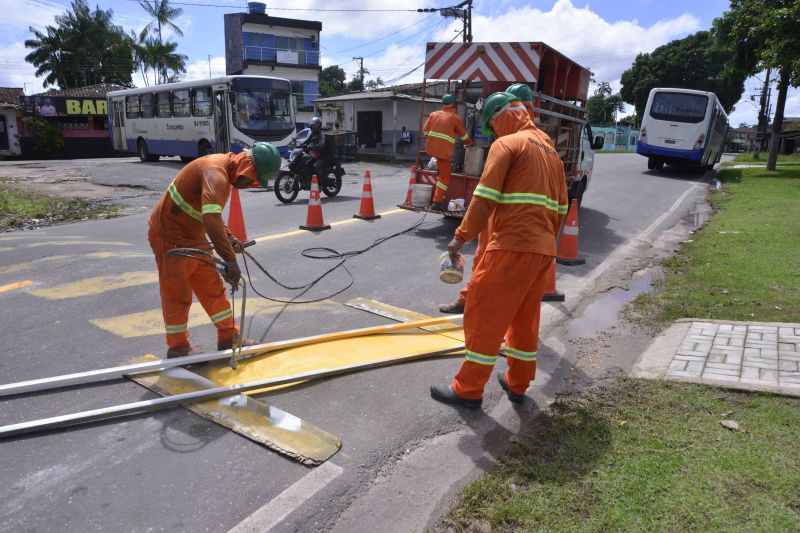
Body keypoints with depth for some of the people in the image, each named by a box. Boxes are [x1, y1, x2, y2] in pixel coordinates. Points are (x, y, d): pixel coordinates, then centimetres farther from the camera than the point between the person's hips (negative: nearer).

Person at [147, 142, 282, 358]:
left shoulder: (224, 170, 5)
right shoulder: (215, 172, -27)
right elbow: (211, 218, -42)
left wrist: (229, 237, 7)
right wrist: (230, 259, -44)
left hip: (193, 237, 9)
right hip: (170, 237, -9)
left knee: (213, 288, 11)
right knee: (177, 295, 2)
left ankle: (229, 338, 21)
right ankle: (177, 348, 17)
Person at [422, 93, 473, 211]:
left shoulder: (434, 114, 9)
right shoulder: (455, 117, 0)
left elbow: (425, 130, 11)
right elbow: (463, 135, 11)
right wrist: (469, 143, 31)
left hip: (430, 147, 5)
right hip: (444, 150, -5)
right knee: (445, 176, 3)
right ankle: (437, 202, 0)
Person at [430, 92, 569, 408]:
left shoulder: (506, 144, -4)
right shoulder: (550, 149, 21)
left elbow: (485, 198, -13)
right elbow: (561, 206, 20)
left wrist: (461, 236, -9)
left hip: (512, 245, -8)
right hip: (543, 249, 8)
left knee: (484, 314, 0)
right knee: (525, 318, 17)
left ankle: (468, 389, 8)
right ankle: (517, 384, 28)